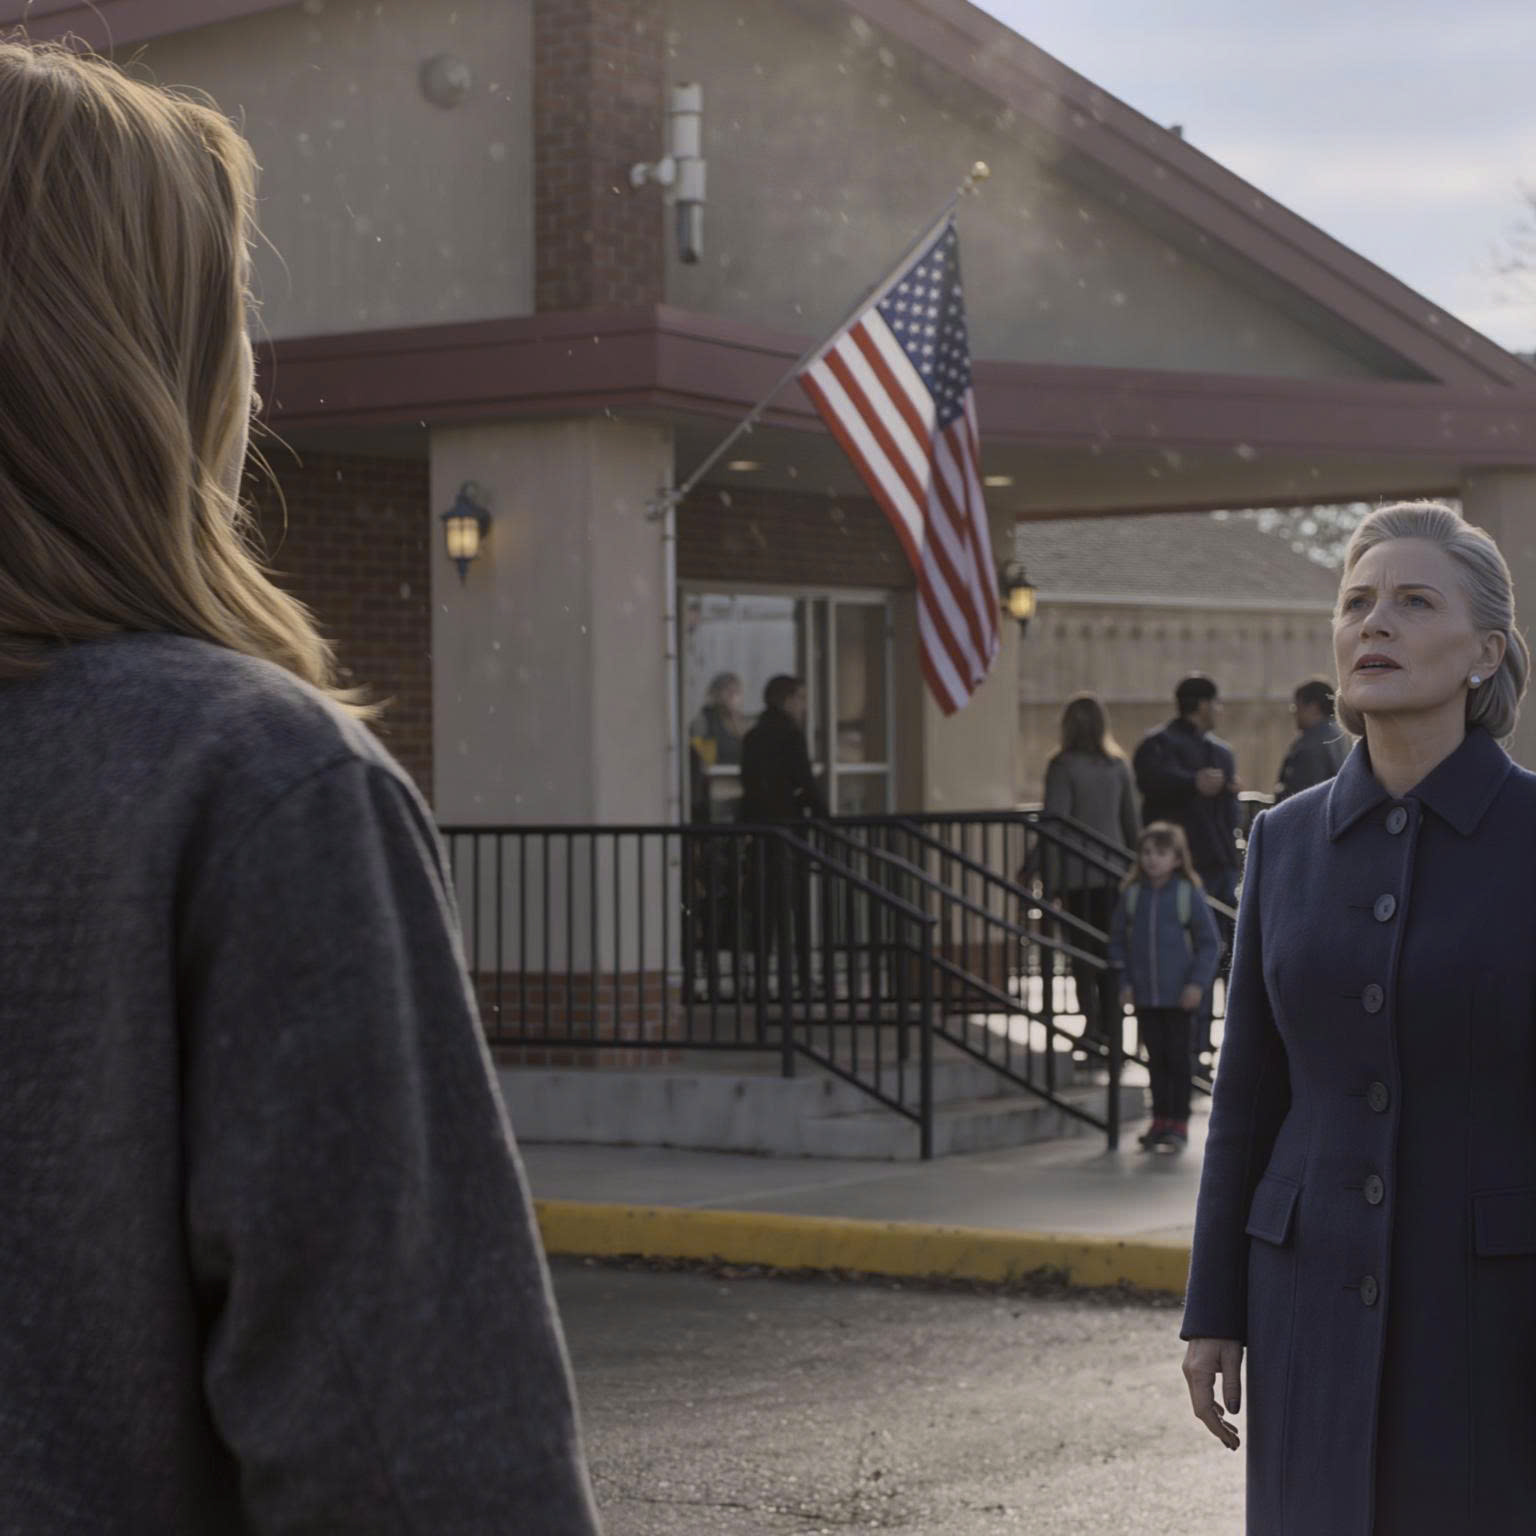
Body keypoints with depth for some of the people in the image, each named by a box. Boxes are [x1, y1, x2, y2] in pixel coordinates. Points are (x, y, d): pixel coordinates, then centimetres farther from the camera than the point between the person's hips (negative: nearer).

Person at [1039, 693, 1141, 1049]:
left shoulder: (1063, 766, -10)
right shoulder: (1118, 765, 5)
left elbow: (1054, 824, -11)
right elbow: (1132, 822, 9)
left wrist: (1050, 882, -9)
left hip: (1078, 872, -4)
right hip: (1113, 871, 4)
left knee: (1082, 949, 1)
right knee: (1110, 948, 11)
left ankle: (1091, 1024, -4)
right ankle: (1109, 1023, 12)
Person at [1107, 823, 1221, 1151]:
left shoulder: (1188, 894, -6)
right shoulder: (1131, 894, 3)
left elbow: (1210, 942, -3)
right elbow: (1118, 938, 10)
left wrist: (1197, 982, -10)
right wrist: (1123, 980, 2)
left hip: (1179, 997, -3)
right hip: (1144, 996, 3)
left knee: (1178, 1058, 1)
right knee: (1156, 1058, 9)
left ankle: (1179, 1123, 7)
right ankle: (1160, 1120, 17)